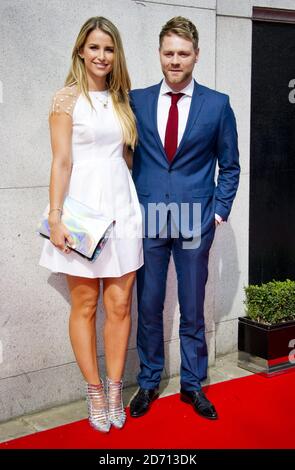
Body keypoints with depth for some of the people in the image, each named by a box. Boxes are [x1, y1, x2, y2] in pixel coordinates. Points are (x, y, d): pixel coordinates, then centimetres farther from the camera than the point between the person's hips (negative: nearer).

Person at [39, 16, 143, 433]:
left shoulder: (121, 98, 13)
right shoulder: (68, 98, -2)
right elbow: (62, 162, -7)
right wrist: (55, 218, -12)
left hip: (121, 206, 4)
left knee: (120, 304, 4)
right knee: (85, 305, 4)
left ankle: (114, 391, 18)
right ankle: (95, 393, 18)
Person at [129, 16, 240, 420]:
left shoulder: (217, 104, 1)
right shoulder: (136, 100, 4)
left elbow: (229, 166, 7)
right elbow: (127, 156, 9)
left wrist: (220, 210, 0)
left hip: (196, 220, -1)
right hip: (147, 219, 1)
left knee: (192, 309, 9)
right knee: (148, 307, 9)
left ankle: (193, 384, 26)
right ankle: (149, 382, 26)